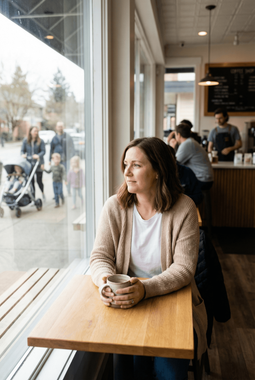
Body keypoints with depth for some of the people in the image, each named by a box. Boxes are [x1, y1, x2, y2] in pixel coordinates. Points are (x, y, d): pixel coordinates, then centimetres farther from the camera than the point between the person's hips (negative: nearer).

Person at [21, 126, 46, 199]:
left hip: (38, 163, -2)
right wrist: (23, 154, -14)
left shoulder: (40, 141, -3)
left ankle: (43, 193, 31)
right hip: (29, 163, 2)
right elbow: (22, 150, 8)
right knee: (31, 181, 4)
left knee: (39, 181, 2)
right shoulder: (25, 141, 4)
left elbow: (43, 151, -7)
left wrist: (38, 155, -25)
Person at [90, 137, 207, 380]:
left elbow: (184, 268, -12)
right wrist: (105, 280, -26)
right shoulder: (114, 207, -2)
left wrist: (145, 289, -29)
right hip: (124, 304, 1)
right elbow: (100, 256, -2)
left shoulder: (183, 208, -9)